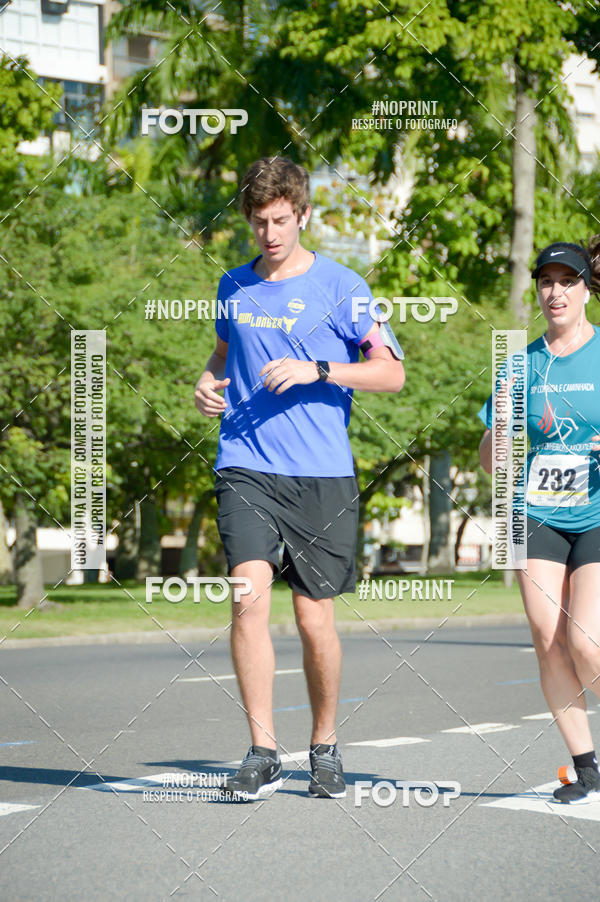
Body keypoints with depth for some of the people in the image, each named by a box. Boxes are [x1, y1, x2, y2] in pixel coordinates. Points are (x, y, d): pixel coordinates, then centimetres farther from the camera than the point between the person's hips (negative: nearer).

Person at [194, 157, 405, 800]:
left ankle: (324, 748, 23)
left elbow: (391, 372, -3)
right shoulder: (234, 287, 13)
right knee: (249, 595, -17)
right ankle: (262, 753, -13)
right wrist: (208, 383, 10)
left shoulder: (339, 286, 0)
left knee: (314, 619, 2)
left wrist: (316, 370, -16)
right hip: (246, 468, 2)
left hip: (322, 474, -2)